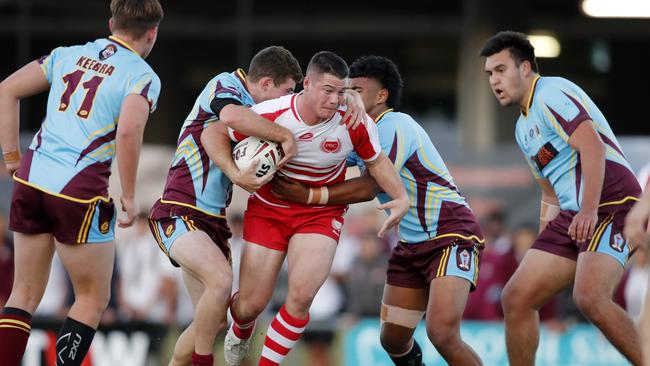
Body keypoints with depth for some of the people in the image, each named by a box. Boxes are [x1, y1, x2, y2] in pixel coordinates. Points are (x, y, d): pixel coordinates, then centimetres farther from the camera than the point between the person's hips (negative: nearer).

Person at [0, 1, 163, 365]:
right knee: (93, 300, 11)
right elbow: (128, 132, -19)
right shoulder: (143, 77, -2)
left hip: (31, 179, 5)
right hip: (80, 190, -5)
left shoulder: (68, 55, 15)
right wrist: (129, 196, -9)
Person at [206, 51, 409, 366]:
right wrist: (235, 173, -24)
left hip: (321, 213, 0)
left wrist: (401, 197, -12)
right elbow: (215, 133, -9)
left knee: (301, 295, -22)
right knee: (250, 304, 3)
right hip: (268, 210, 0)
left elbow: (376, 161, 2)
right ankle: (241, 332, 43)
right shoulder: (270, 114, -23)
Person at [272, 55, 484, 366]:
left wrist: (309, 195, -20)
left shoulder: (394, 127, -16)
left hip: (452, 235, -10)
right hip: (412, 245, 10)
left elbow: (368, 188, -21)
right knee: (393, 339, 6)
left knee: (442, 333, -26)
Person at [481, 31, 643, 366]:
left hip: (612, 204, -10)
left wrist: (589, 211, -30)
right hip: (571, 218, 10)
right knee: (516, 298, 3)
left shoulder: (551, 94, -7)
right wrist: (543, 249, 25)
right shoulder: (524, 127, 22)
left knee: (589, 298, -30)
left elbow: (592, 147, -22)